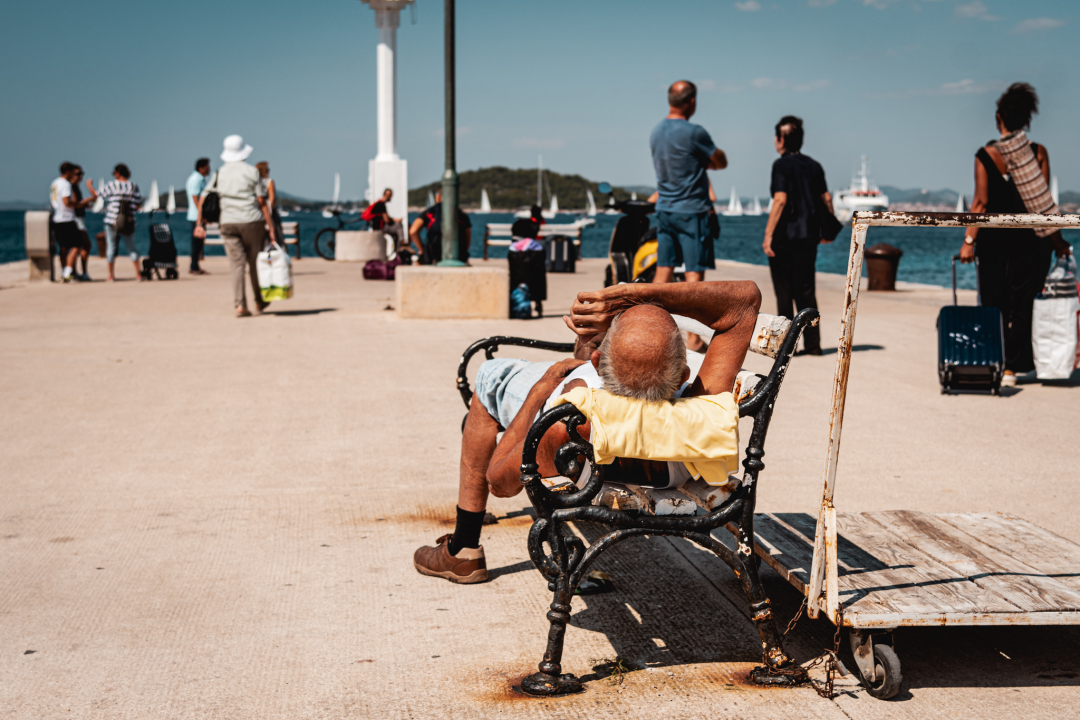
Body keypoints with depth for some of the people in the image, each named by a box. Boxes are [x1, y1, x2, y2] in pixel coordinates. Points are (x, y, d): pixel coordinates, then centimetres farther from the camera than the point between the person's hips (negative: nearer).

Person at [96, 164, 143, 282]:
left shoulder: (111, 185, -5)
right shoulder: (134, 187, 3)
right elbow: (139, 205, 4)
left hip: (112, 222, -2)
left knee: (111, 247, 5)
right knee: (131, 247, 12)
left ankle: (111, 275, 5)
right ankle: (138, 273, 5)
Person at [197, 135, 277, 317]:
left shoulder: (220, 173, 8)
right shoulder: (252, 172, -1)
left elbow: (204, 199, 4)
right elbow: (262, 202, -4)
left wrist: (200, 223, 8)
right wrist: (271, 228, -3)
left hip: (228, 224, 2)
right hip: (252, 221, -2)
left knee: (236, 264, 1)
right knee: (255, 263, 12)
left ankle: (240, 305, -11)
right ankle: (259, 301, 25)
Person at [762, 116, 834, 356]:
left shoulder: (782, 165, -10)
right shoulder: (814, 165, 10)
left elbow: (780, 200, -19)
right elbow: (826, 198, 13)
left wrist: (768, 234, -19)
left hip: (784, 237, -6)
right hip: (808, 237, 6)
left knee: (784, 293, 1)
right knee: (806, 292, 11)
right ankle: (812, 344, 11)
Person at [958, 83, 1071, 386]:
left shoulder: (985, 155, -5)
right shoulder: (1038, 153, -4)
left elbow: (980, 202, -10)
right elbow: (1044, 201, -4)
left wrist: (968, 241, -6)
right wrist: (1057, 240, 3)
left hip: (993, 239, 0)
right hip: (1029, 237, 0)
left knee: (994, 305, 8)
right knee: (1021, 305, 4)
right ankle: (1011, 369, 2)